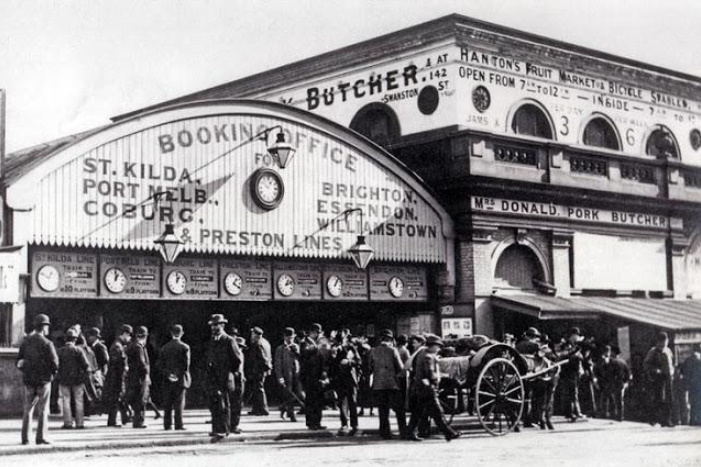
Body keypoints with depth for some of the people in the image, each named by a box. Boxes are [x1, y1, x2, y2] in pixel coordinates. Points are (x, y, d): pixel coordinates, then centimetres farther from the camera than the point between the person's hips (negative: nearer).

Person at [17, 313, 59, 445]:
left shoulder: (25, 342, 2)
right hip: (43, 380, -4)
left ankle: (25, 438, 10)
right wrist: (53, 373, 7)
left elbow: (19, 361, 4)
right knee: (43, 410, 4)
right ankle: (41, 438, 1)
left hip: (28, 380, 4)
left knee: (28, 410, 13)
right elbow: (54, 363, -13)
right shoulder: (47, 344, -13)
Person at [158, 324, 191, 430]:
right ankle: (179, 424, -3)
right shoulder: (184, 347, -5)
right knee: (179, 403, -1)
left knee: (167, 404, 6)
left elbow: (160, 365, 6)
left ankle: (167, 424, 6)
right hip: (180, 380, -3)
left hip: (167, 381, 3)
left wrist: (167, 374, 7)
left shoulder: (164, 348, 8)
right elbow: (186, 365, -9)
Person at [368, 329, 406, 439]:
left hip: (378, 385, 2)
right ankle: (403, 433, 1)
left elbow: (370, 367, 6)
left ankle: (385, 433, 6)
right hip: (392, 384, -2)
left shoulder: (373, 351, 2)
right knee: (399, 410, 4)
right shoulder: (393, 350, -5)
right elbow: (401, 368, -4)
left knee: (382, 410, 8)